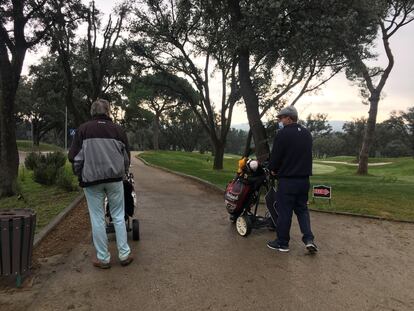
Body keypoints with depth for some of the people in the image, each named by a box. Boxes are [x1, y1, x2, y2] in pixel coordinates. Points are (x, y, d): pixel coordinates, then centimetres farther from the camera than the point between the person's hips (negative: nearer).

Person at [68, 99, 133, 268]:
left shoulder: (83, 129, -1)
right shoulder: (118, 129, 3)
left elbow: (74, 156, -1)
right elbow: (126, 157, 8)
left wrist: (80, 175, 15)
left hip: (92, 179, -1)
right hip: (114, 179, 1)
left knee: (97, 219, 7)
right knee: (118, 216, 10)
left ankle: (103, 258, 15)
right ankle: (124, 254, 15)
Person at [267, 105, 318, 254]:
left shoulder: (282, 134, -14)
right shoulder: (307, 134, 10)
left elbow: (275, 155, -12)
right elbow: (307, 155, 16)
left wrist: (273, 169, 7)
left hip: (287, 180, -7)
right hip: (304, 178, 7)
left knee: (284, 211, 4)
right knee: (302, 209, 18)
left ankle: (282, 243, 15)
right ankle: (309, 239, 8)